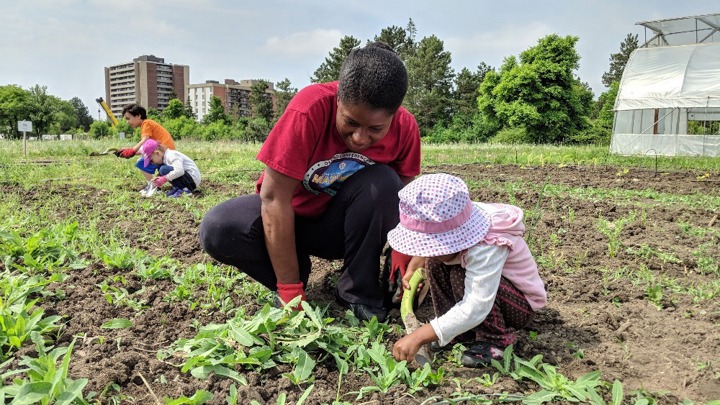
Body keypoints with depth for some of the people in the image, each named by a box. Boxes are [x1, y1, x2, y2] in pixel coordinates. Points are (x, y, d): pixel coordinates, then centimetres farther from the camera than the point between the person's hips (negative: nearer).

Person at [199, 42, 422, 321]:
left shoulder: (405, 128, -17)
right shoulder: (311, 108, -29)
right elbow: (274, 197, -28)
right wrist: (291, 293, -26)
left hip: (344, 224, 2)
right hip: (287, 217, -1)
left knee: (384, 182, -28)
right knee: (217, 229, -29)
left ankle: (358, 293, -11)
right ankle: (291, 280, -2)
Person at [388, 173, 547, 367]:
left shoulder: (487, 247, -41)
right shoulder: (448, 226, -18)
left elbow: (475, 308, -47)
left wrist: (419, 337, -47)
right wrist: (412, 269, -8)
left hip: (521, 304, -7)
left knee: (461, 277, -32)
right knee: (435, 263, -11)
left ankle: (495, 339, -10)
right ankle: (460, 331, 0)